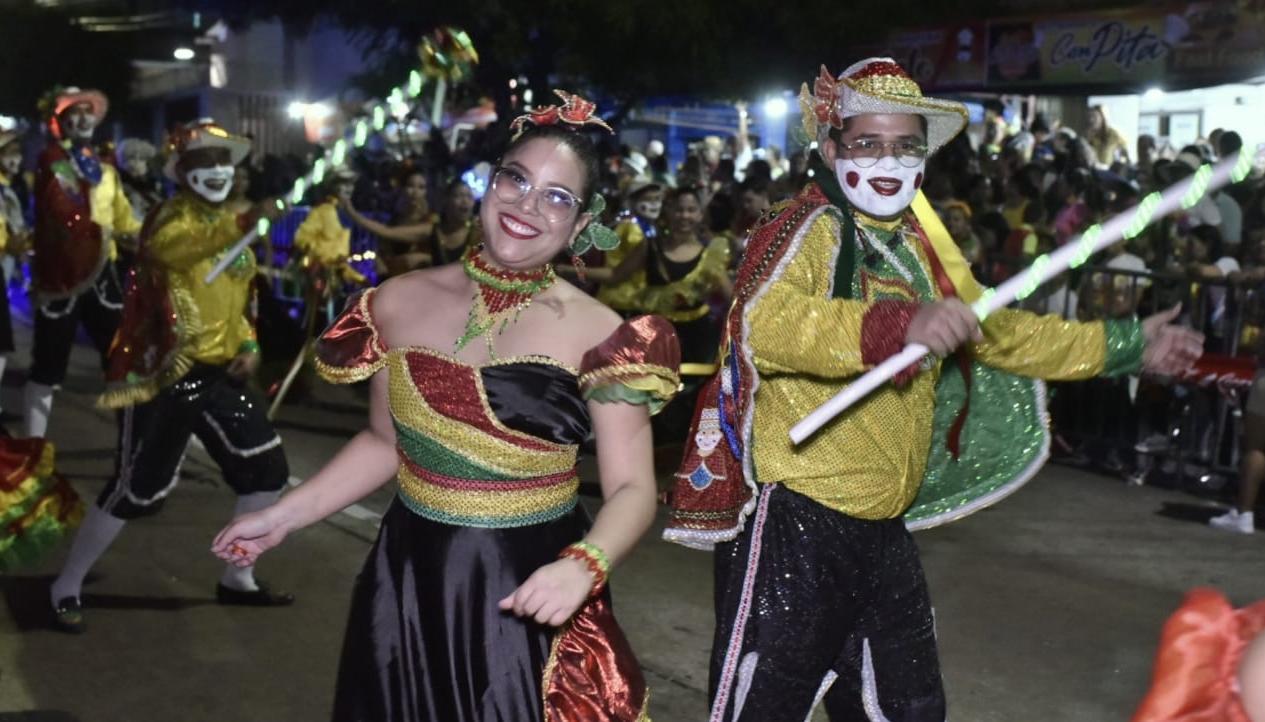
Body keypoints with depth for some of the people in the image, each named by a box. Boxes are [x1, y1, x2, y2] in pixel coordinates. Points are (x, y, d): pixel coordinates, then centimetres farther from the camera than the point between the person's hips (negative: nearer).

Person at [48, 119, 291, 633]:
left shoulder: (228, 227, 16)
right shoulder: (172, 216, -8)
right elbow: (166, 246, -34)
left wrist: (249, 346, 7)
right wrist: (242, 224, -46)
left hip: (219, 374, 8)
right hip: (165, 374, -8)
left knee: (268, 470, 8)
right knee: (137, 490, -7)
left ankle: (236, 577, 23)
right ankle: (67, 586, 13)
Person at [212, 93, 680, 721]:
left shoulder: (597, 335, -10)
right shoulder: (399, 303, 0)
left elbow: (631, 489, -12)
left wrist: (581, 566, -30)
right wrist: (282, 517, 8)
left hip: (528, 594, -3)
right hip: (410, 584, 3)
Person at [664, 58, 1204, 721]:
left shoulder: (920, 246, 13)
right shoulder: (811, 227, -12)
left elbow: (999, 331, 27)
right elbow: (765, 321, -34)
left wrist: (1126, 345, 27)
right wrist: (901, 324, -46)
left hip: (882, 529, 8)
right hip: (795, 523, -8)